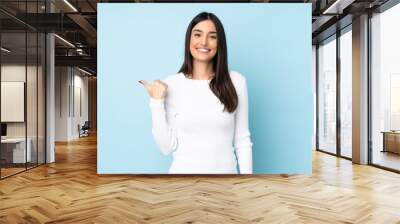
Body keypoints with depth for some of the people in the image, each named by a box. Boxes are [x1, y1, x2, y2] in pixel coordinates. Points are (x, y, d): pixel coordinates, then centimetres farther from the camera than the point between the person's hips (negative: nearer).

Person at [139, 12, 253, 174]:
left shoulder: (236, 81, -7)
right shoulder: (171, 85, -8)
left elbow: (242, 140, -2)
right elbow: (167, 147, -8)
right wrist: (157, 102, -16)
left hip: (226, 172, 1)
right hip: (184, 172, 0)